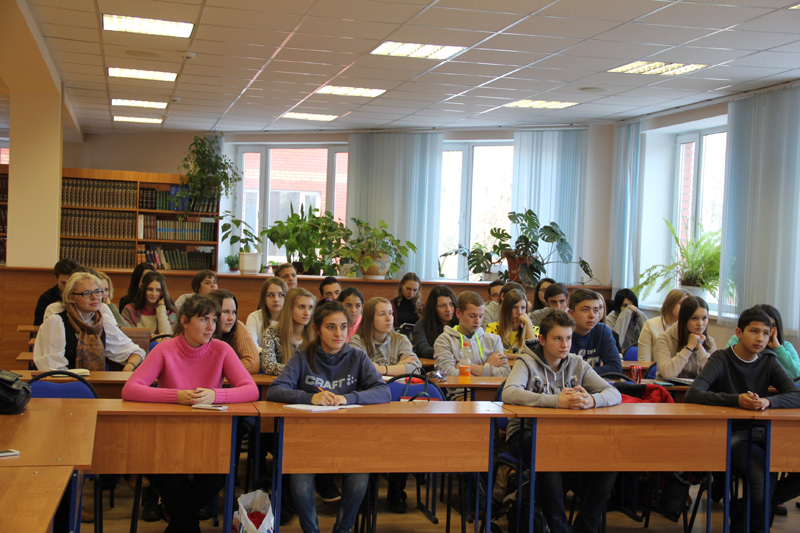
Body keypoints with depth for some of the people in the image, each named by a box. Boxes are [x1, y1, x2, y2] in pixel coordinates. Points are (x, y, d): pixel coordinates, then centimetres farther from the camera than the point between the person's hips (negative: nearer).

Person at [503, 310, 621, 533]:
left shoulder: (577, 364, 9)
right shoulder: (527, 362, -3)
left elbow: (614, 394, 0)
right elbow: (509, 393, -24)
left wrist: (591, 401, -26)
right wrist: (556, 401, -35)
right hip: (526, 432, -4)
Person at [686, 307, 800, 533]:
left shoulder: (769, 361, 10)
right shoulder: (721, 359, -3)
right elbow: (693, 394, -19)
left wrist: (768, 401, -25)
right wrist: (737, 400, -32)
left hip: (763, 433, 5)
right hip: (732, 434, -5)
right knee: (763, 476, -30)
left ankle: (752, 507, 5)